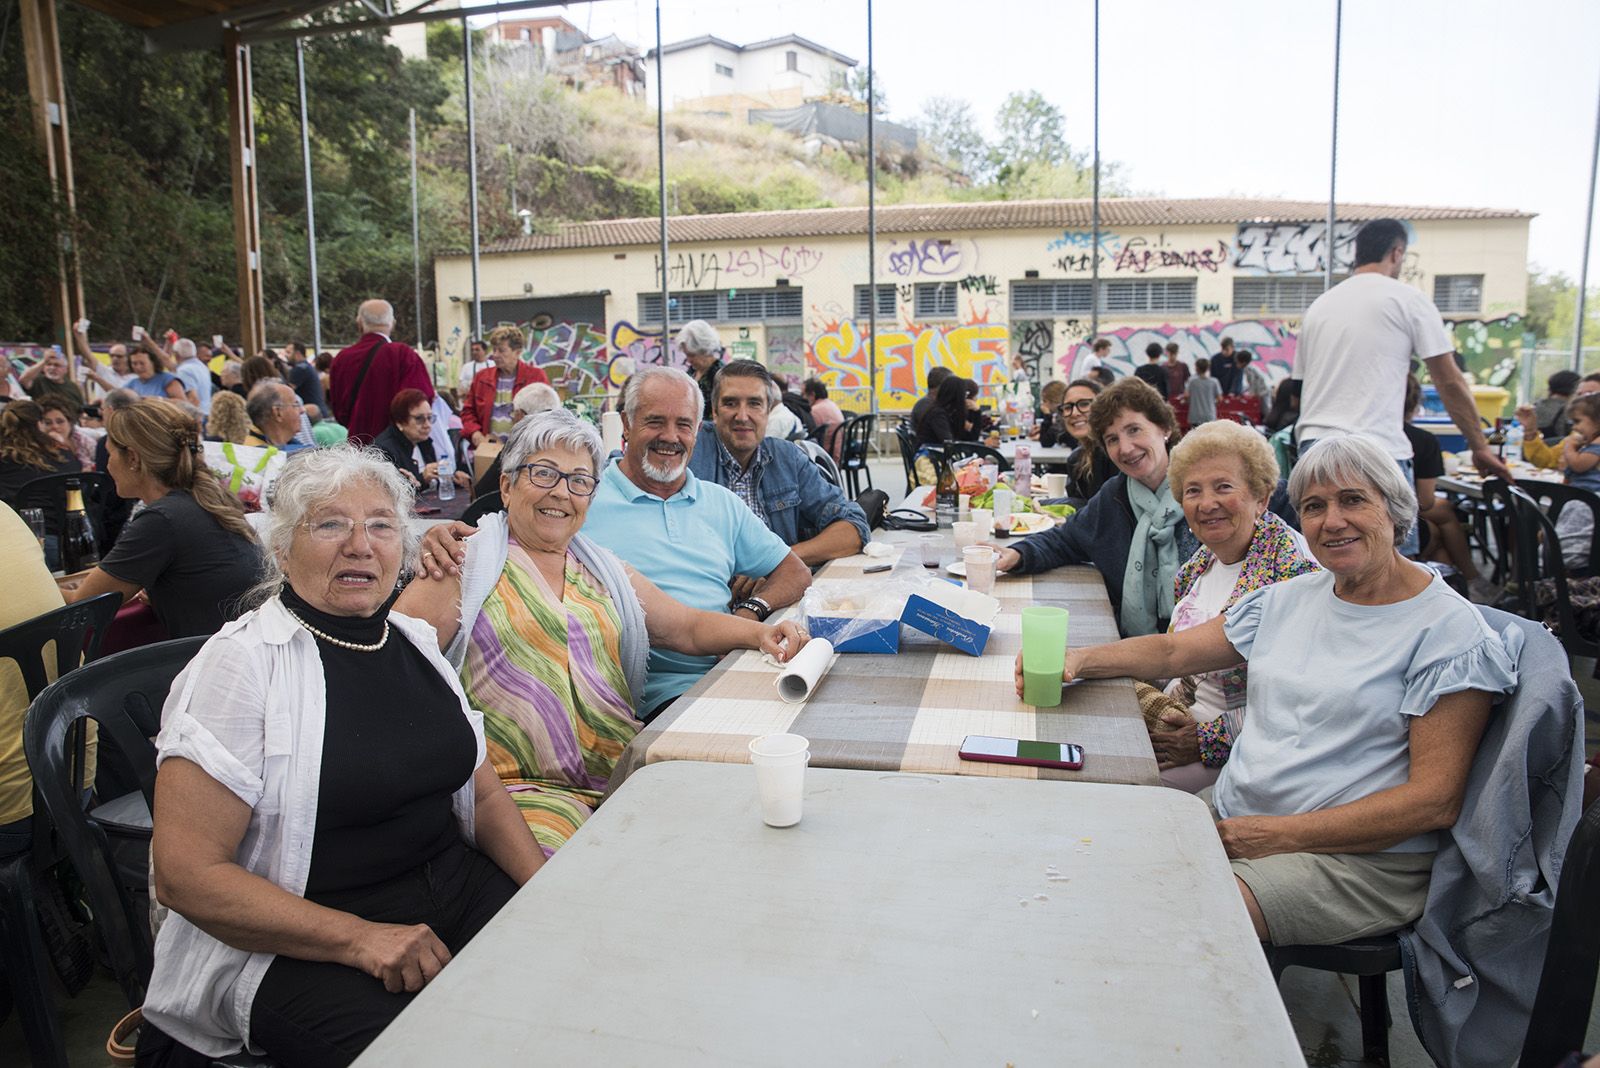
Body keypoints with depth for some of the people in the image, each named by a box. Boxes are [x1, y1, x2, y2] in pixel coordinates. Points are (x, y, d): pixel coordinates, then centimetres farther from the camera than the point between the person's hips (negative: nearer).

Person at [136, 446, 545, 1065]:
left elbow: (484, 792, 13)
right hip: (300, 945, -6)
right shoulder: (241, 663, -11)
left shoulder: (414, 641, 9)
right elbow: (186, 874, -14)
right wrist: (359, 938, -22)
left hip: (455, 886, 6)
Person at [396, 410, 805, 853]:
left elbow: (690, 626, 19)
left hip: (624, 776, 6)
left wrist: (760, 632, 4)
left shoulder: (604, 571, 20)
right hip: (528, 789, -5)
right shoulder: (467, 564, 4)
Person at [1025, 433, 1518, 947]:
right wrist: (1079, 660, -3)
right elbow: (1175, 650, 16)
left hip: (1359, 859, -6)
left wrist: (1281, 835, -17)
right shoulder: (1291, 597, 12)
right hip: (1229, 816, 6)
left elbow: (1435, 800, -14)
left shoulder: (1450, 630, -8)